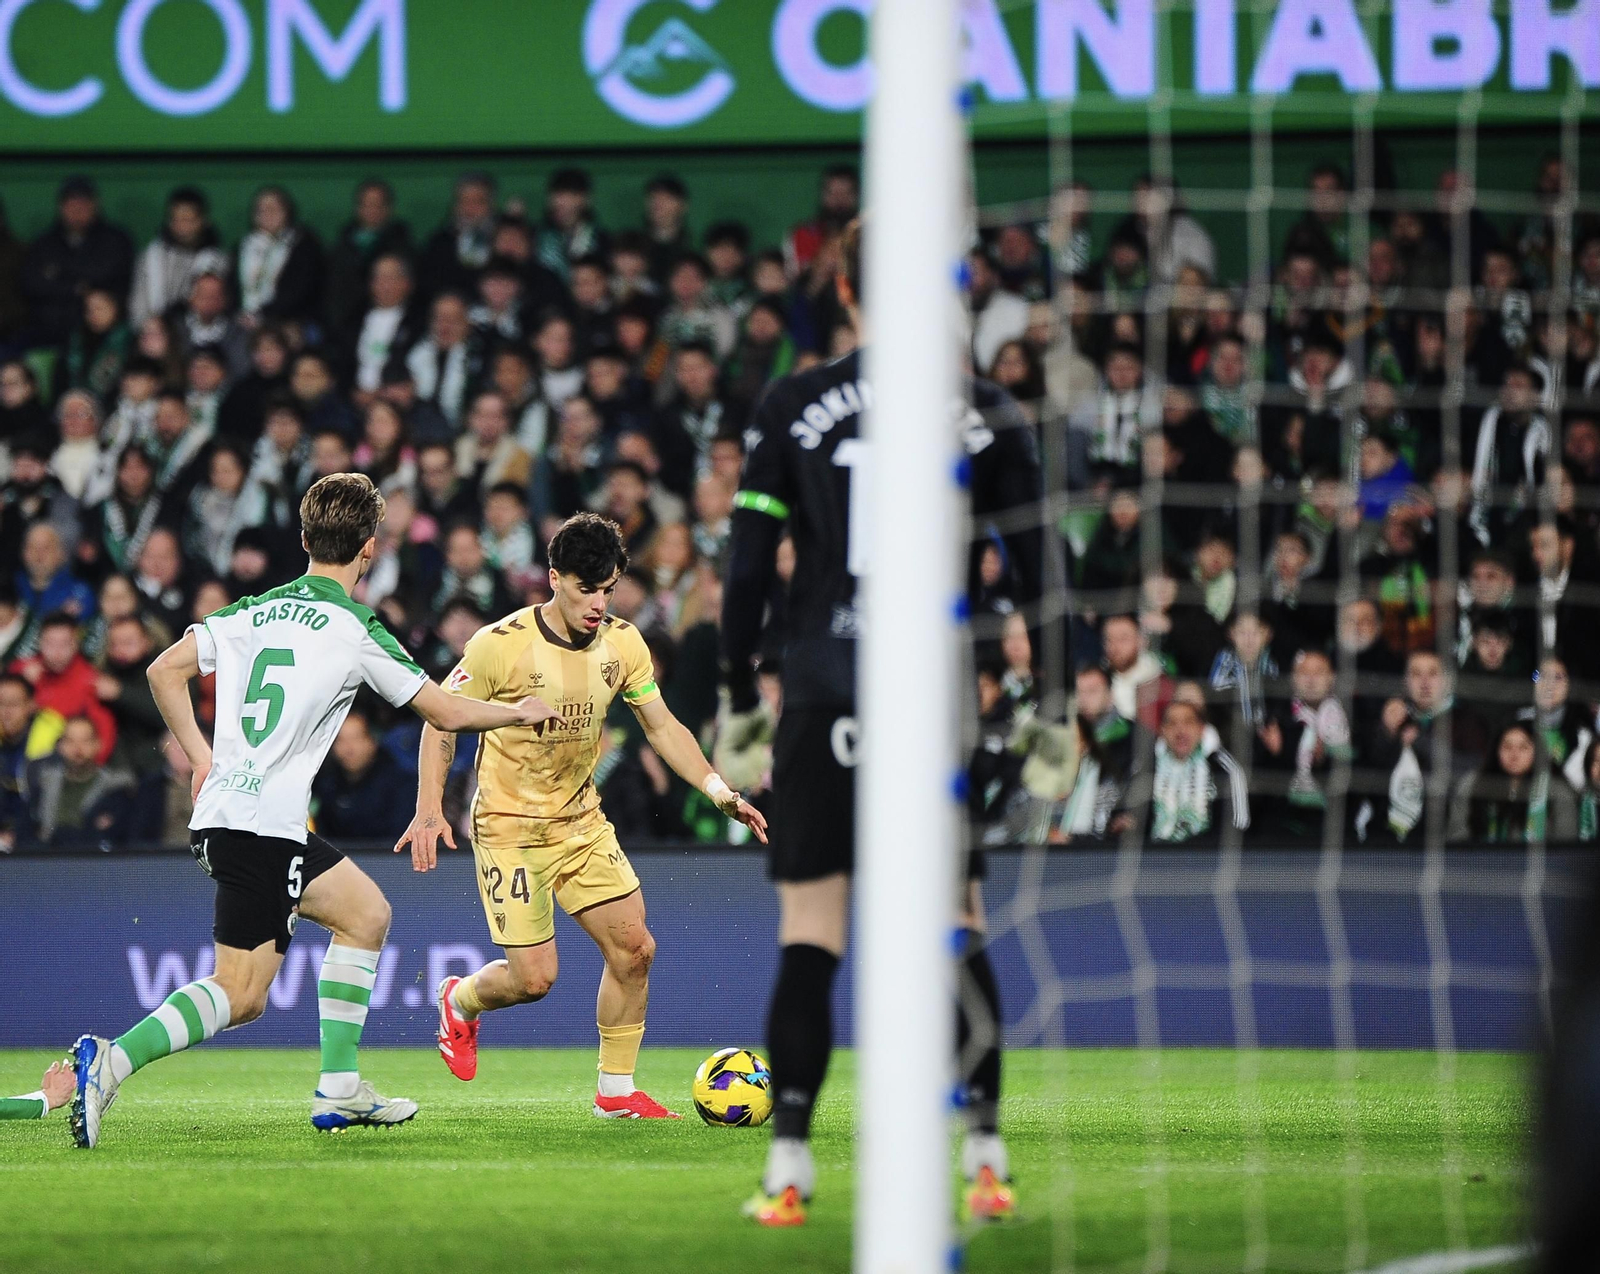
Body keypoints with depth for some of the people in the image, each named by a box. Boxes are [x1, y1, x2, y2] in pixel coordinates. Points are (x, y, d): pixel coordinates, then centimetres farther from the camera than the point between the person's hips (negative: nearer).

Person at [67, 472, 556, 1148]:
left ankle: (340, 1088, 16)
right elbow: (446, 712, 2)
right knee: (241, 995, -7)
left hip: (222, 808, 8)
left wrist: (201, 756, 15)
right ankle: (111, 1060, -23)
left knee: (366, 911, 18)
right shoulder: (357, 631, -7)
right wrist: (520, 711, 19)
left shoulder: (256, 610, 11)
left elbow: (164, 671, 8)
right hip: (261, 827, -8)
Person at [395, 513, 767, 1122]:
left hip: (581, 822, 5)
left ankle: (617, 1091, 9)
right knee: (534, 977, -8)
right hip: (509, 826, -5)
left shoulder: (623, 644, -3)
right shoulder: (500, 645, -18)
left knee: (634, 947, -5)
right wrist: (430, 810, -18)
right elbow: (441, 721, -8)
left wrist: (720, 792, -6)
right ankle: (460, 1001, 26)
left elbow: (663, 727, 6)